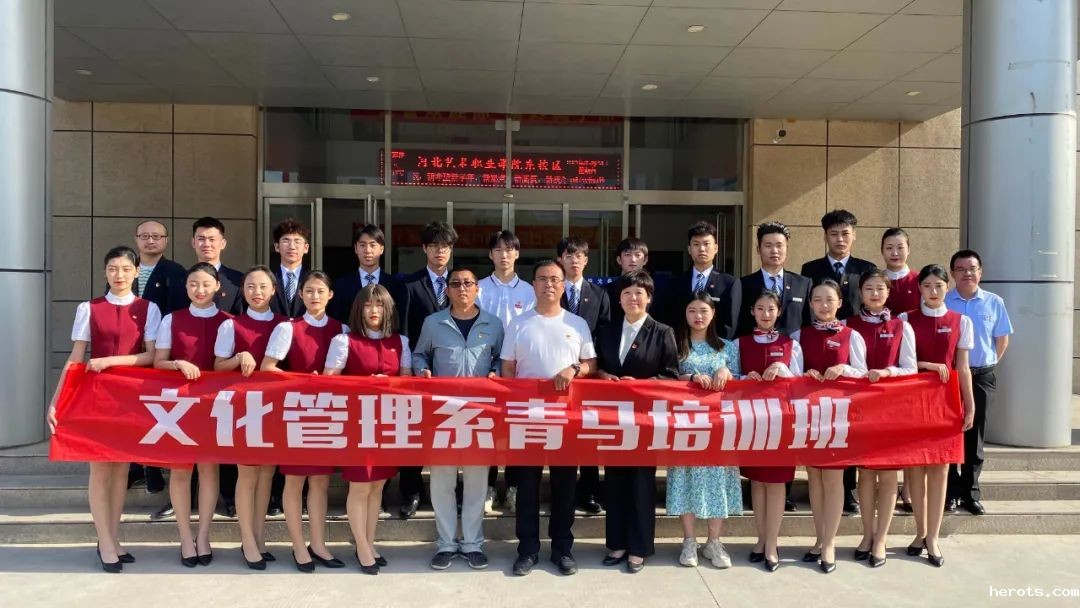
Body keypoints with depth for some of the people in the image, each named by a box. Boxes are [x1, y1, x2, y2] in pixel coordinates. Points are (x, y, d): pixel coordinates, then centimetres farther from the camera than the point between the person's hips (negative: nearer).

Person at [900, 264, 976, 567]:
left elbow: (962, 367, 4)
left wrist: (970, 406, 2)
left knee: (939, 468, 1)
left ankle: (932, 538, 8)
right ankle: (921, 532, 19)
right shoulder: (906, 320, 2)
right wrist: (930, 366, -13)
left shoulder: (961, 322, 3)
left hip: (946, 400, 0)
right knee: (915, 465, 5)